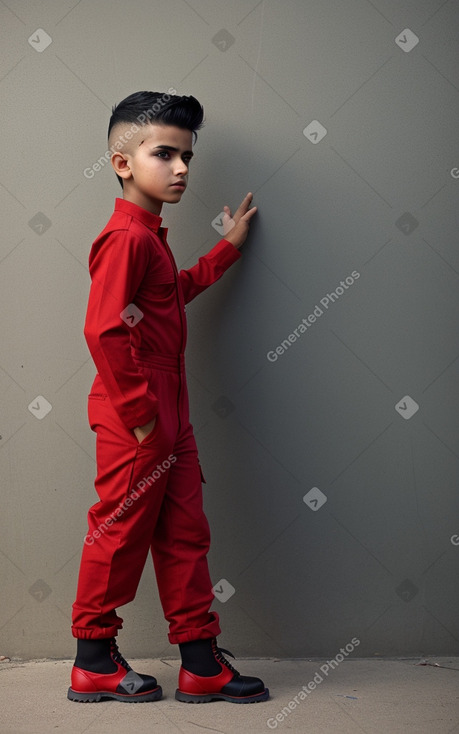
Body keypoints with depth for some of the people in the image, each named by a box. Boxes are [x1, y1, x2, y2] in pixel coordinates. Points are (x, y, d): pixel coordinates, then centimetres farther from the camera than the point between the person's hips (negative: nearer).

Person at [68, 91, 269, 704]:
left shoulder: (150, 236, 16)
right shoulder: (125, 237, -16)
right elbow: (104, 330, -24)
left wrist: (229, 246, 38)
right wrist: (141, 413, -22)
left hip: (168, 416, 10)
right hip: (133, 422, -10)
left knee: (185, 533, 11)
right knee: (121, 533, 2)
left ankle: (201, 663, 19)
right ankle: (94, 662, 17)